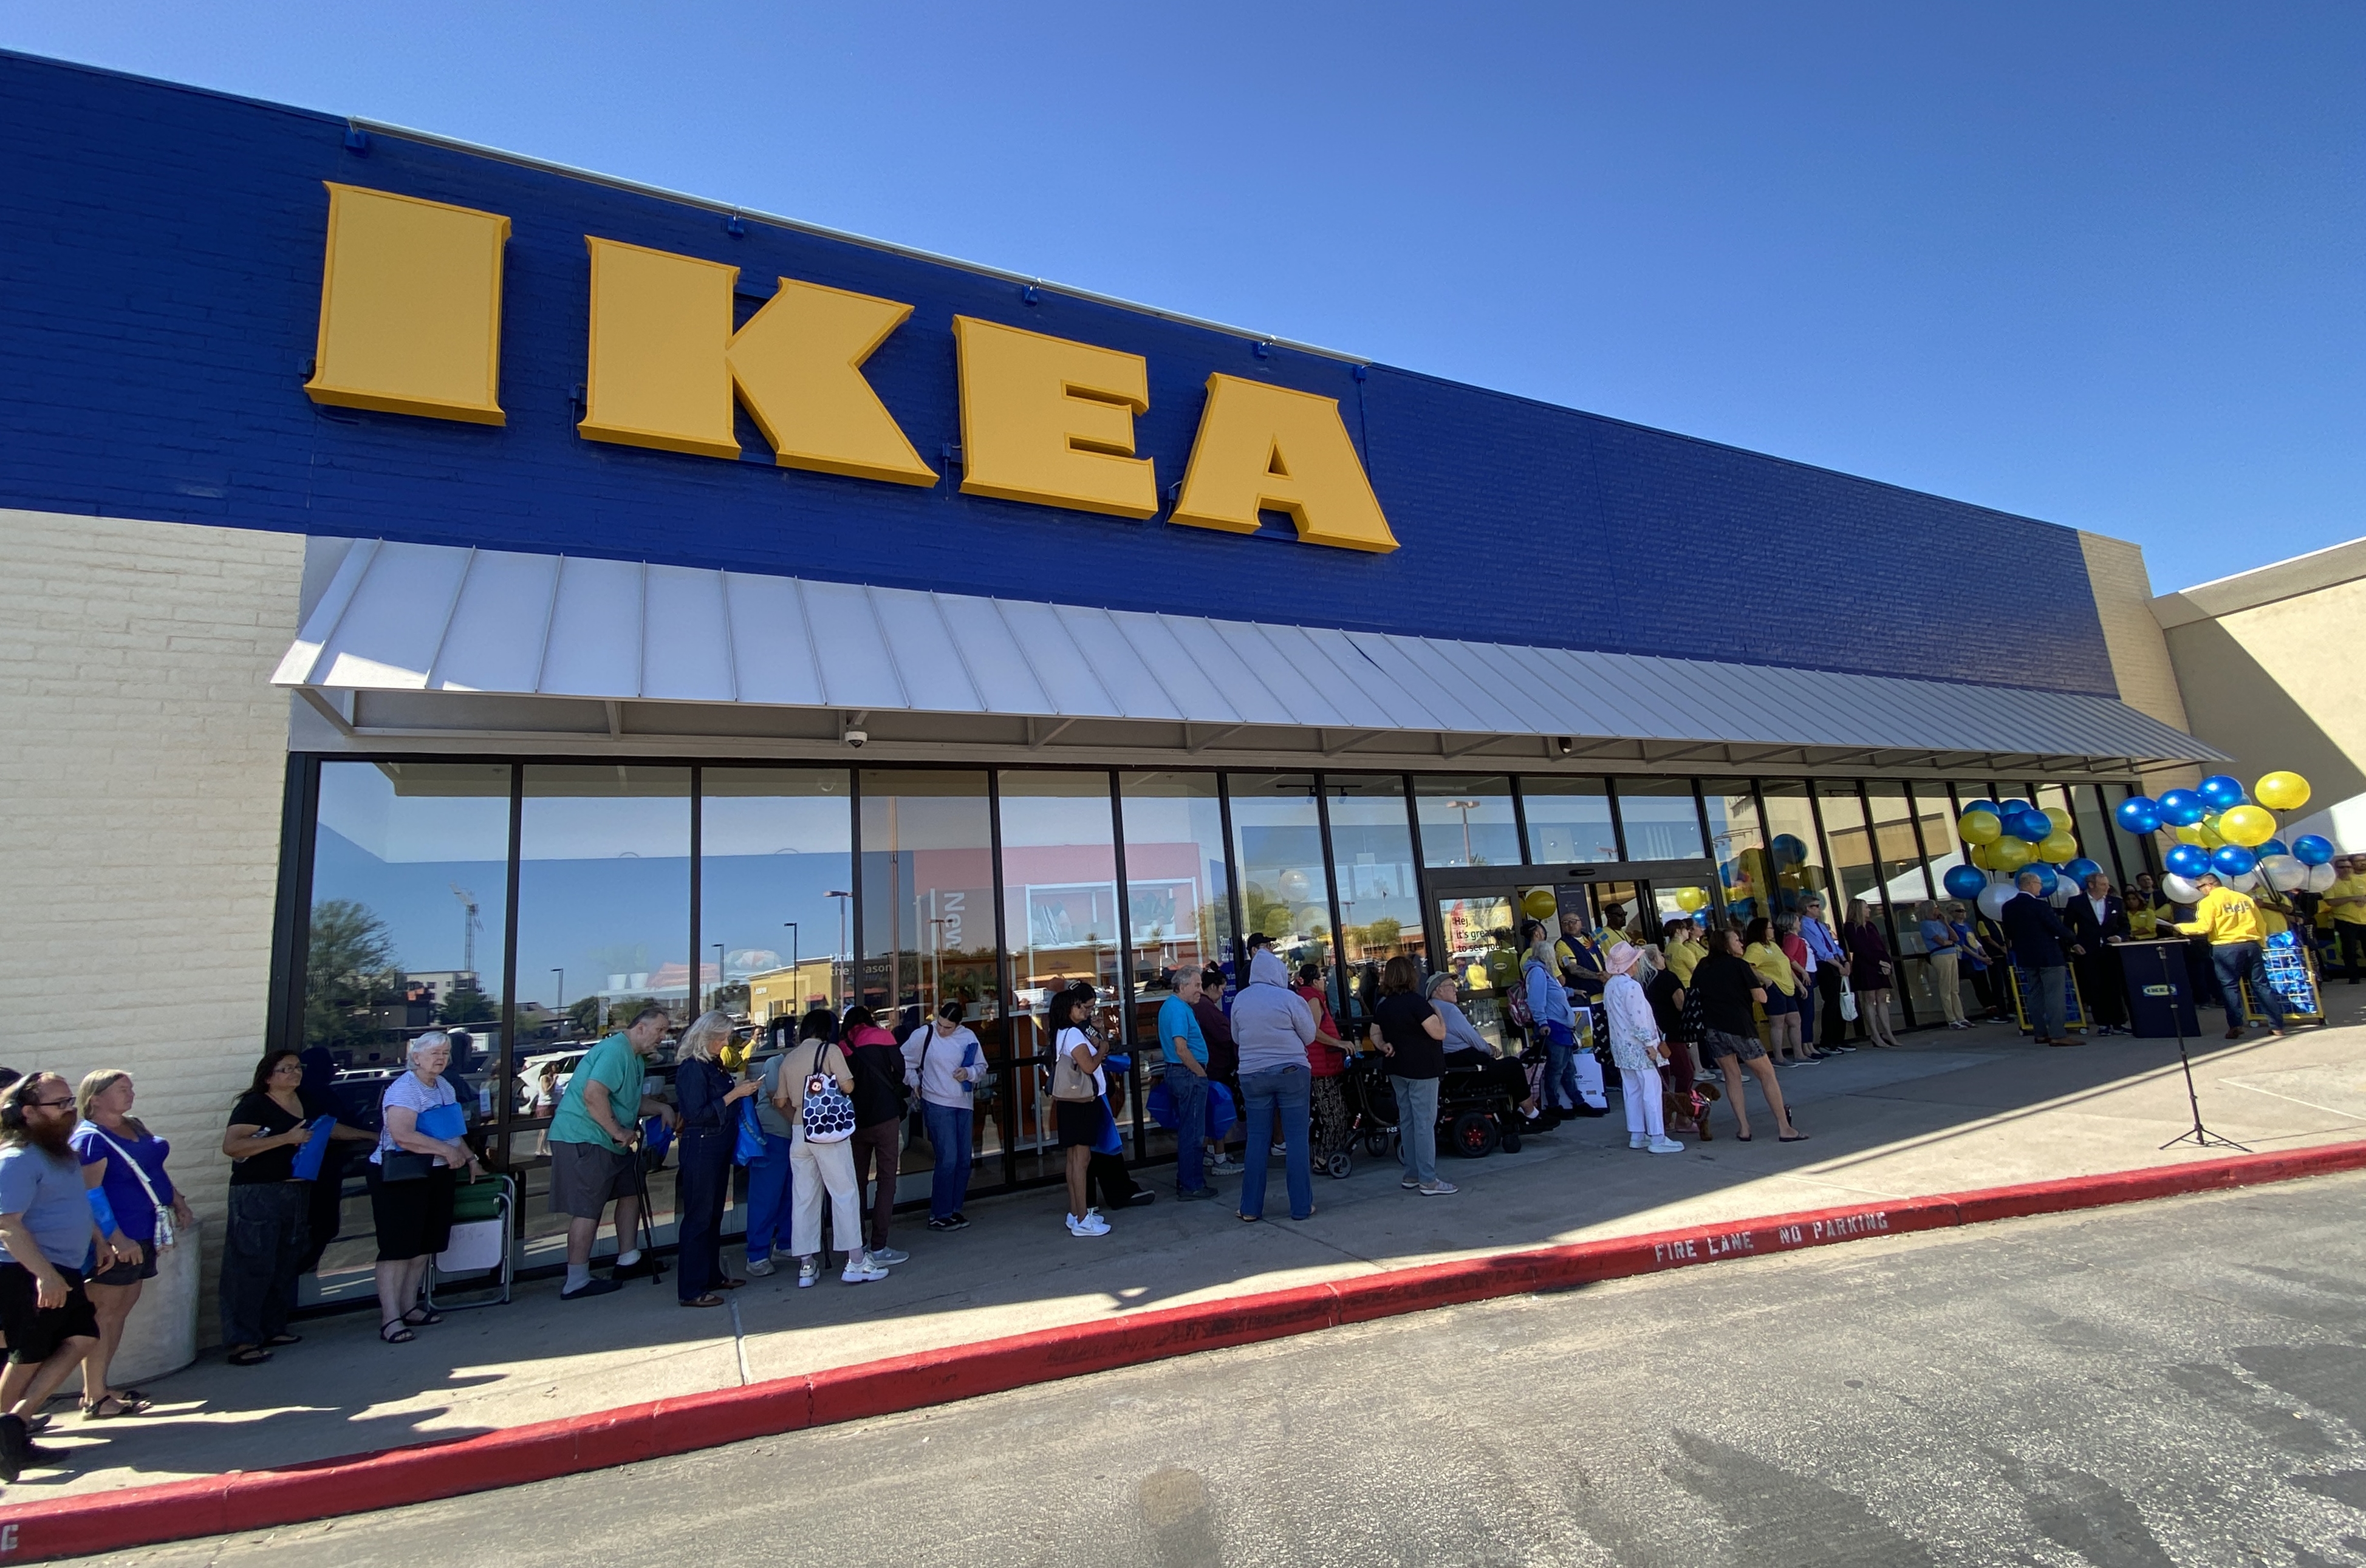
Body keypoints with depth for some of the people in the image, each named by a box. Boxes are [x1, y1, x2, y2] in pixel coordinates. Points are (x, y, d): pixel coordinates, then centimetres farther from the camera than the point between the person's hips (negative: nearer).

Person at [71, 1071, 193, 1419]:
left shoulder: (135, 1126, 11)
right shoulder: (90, 1139, -15)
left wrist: (177, 1202, 15)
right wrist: (117, 1239, -23)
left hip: (144, 1233, 8)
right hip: (118, 1239, -8)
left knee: (123, 1307, 13)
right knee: (105, 1312, -1)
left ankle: (100, 1385, 23)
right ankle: (94, 1398, 7)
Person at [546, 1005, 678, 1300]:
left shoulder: (636, 1058, 15)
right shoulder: (616, 1050, -19)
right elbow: (593, 1094, -30)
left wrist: (663, 1108, 6)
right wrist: (619, 1132, -22)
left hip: (607, 1142, 11)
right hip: (583, 1139, -11)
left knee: (630, 1192, 13)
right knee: (588, 1210, -5)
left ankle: (628, 1260, 22)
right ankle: (576, 1283, 5)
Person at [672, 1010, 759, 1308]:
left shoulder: (712, 1063, 10)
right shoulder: (691, 1068, -17)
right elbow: (697, 1114, -21)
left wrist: (739, 1086, 3)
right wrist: (734, 1093, -21)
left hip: (719, 1147, 9)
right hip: (701, 1148, -9)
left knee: (714, 1215, 17)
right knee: (697, 1217, -3)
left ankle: (713, 1276, 28)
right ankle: (691, 1291, 4)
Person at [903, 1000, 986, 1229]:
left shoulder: (969, 1037, 2)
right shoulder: (924, 1034, -7)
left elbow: (982, 1068, 9)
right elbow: (903, 1060, 3)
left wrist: (969, 1073, -10)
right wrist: (915, 1082, -2)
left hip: (964, 1105, 5)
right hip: (937, 1105, -5)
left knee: (964, 1161, 9)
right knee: (947, 1160, -9)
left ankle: (954, 1210, 22)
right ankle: (939, 1216, 2)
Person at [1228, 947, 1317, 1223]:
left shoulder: (1240, 1000, 1)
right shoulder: (1289, 999, -9)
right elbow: (1309, 1037, 0)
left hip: (1252, 1075, 3)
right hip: (1291, 1072, -3)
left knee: (1257, 1140, 9)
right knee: (1296, 1138, 4)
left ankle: (1251, 1207, 13)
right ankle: (1301, 1206, 9)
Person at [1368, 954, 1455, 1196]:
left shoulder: (1383, 1006, 8)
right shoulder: (1415, 1002, -17)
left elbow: (1374, 1033, 18)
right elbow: (1439, 1033, -18)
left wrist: (1385, 1046, 2)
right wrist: (1437, 1013, -1)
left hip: (1398, 1070, 8)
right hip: (1421, 1069, -8)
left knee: (1407, 1122, 15)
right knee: (1425, 1123, -4)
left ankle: (1412, 1175, 23)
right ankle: (1428, 1181, -2)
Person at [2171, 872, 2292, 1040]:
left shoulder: (2208, 902, -5)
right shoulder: (2245, 898, 14)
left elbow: (2203, 927, -14)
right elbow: (2260, 924, 16)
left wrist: (2182, 927, -1)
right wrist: (2261, 944, 23)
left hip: (2226, 949, -5)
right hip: (2252, 945, 6)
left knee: (2230, 987, 0)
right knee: (2261, 984, 9)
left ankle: (2236, 1026, -4)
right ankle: (2277, 1026, 11)